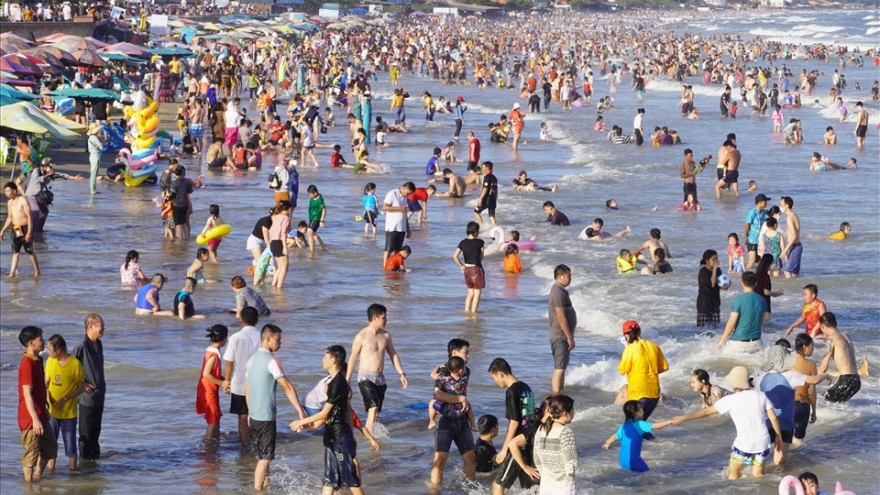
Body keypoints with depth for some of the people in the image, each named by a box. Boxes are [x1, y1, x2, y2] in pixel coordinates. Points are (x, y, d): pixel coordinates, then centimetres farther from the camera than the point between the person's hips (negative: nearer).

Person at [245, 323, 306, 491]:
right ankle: (258, 490, 1)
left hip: (254, 415, 8)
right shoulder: (271, 361, -16)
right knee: (265, 457, -1)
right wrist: (300, 411, -23)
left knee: (262, 455, 20)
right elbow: (288, 387, -21)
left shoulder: (252, 359, 9)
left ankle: (265, 484, 30)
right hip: (266, 417, -8)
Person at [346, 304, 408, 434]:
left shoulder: (386, 335, 7)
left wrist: (402, 374, 10)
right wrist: (347, 380, -2)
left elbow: (393, 355, 16)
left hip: (380, 378, 6)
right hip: (365, 377, -6)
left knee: (376, 411, 7)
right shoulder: (361, 337, -10)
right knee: (373, 407, -21)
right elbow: (353, 358, -3)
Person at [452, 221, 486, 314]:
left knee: (470, 292, 21)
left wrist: (462, 266, 5)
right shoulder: (480, 242, -12)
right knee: (477, 293, 4)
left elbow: (455, 256, -5)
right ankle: (473, 313, 3)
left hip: (466, 269, 5)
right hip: (476, 269, -5)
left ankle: (466, 310, 17)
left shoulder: (463, 243, 0)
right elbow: (481, 257, -3)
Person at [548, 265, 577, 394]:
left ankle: (560, 394, 21)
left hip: (562, 336, 10)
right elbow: (561, 316, -22)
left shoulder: (559, 290, 15)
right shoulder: (559, 292, -17)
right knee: (559, 369, -9)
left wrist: (569, 336, 23)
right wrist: (569, 337, -20)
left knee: (562, 368, 15)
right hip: (561, 336, -10)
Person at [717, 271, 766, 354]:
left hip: (739, 343, -5)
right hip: (756, 343, 5)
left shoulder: (738, 299, -13)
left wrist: (722, 339, -3)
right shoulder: (761, 300, 4)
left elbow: (732, 322, -13)